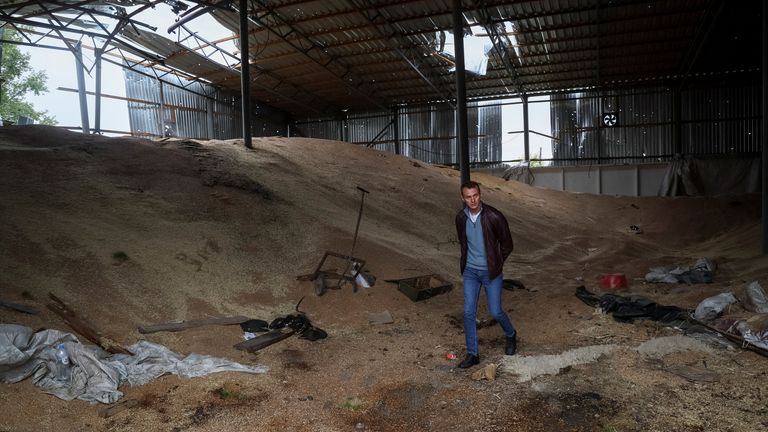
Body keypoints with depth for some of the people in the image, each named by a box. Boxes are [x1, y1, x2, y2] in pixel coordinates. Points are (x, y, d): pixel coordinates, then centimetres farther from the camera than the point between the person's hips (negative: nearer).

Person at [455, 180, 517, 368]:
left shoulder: (494, 217, -18)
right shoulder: (461, 218, -4)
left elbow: (507, 244, -5)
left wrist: (496, 263, 1)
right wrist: (466, 262, 12)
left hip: (491, 272, -3)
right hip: (470, 272, 4)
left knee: (495, 312, 4)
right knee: (469, 312, 2)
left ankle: (511, 336, 36)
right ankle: (472, 354, 15)